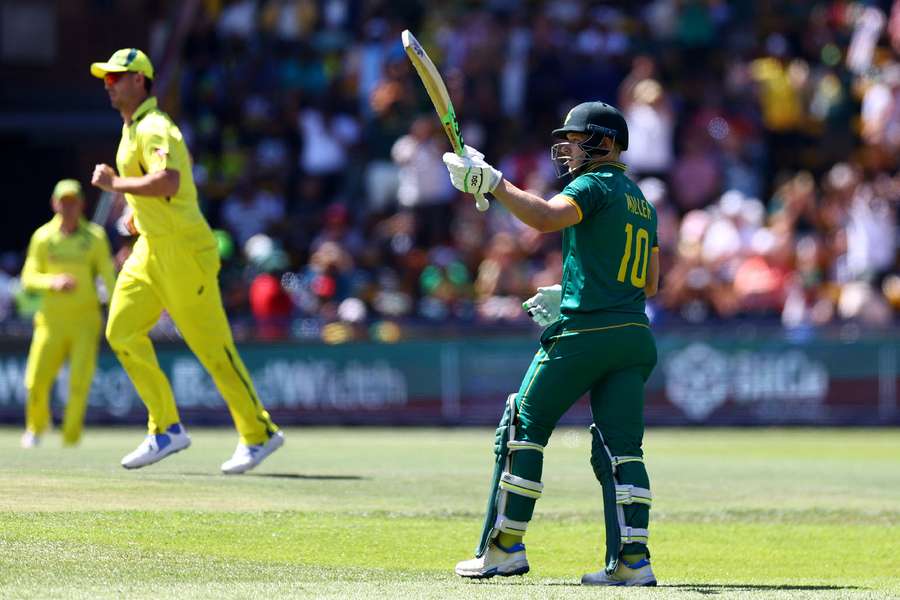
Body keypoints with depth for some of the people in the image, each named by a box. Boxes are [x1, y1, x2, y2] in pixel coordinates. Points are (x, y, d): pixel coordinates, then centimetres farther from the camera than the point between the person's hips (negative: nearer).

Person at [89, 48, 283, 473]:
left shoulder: (154, 128, -17)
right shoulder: (132, 128, 15)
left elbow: (169, 181, -34)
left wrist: (115, 183, -23)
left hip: (182, 248, -10)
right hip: (151, 247, 10)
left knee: (211, 344, -5)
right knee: (122, 331, 2)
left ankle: (259, 434, 4)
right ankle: (166, 429, 5)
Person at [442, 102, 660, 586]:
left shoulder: (594, 185, -4)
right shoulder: (640, 202, 22)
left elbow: (546, 218, -24)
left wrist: (492, 183, -22)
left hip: (583, 333, -8)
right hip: (634, 334, 8)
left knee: (524, 428, 3)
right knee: (621, 447, 3)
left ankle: (504, 547, 4)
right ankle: (632, 559, -9)